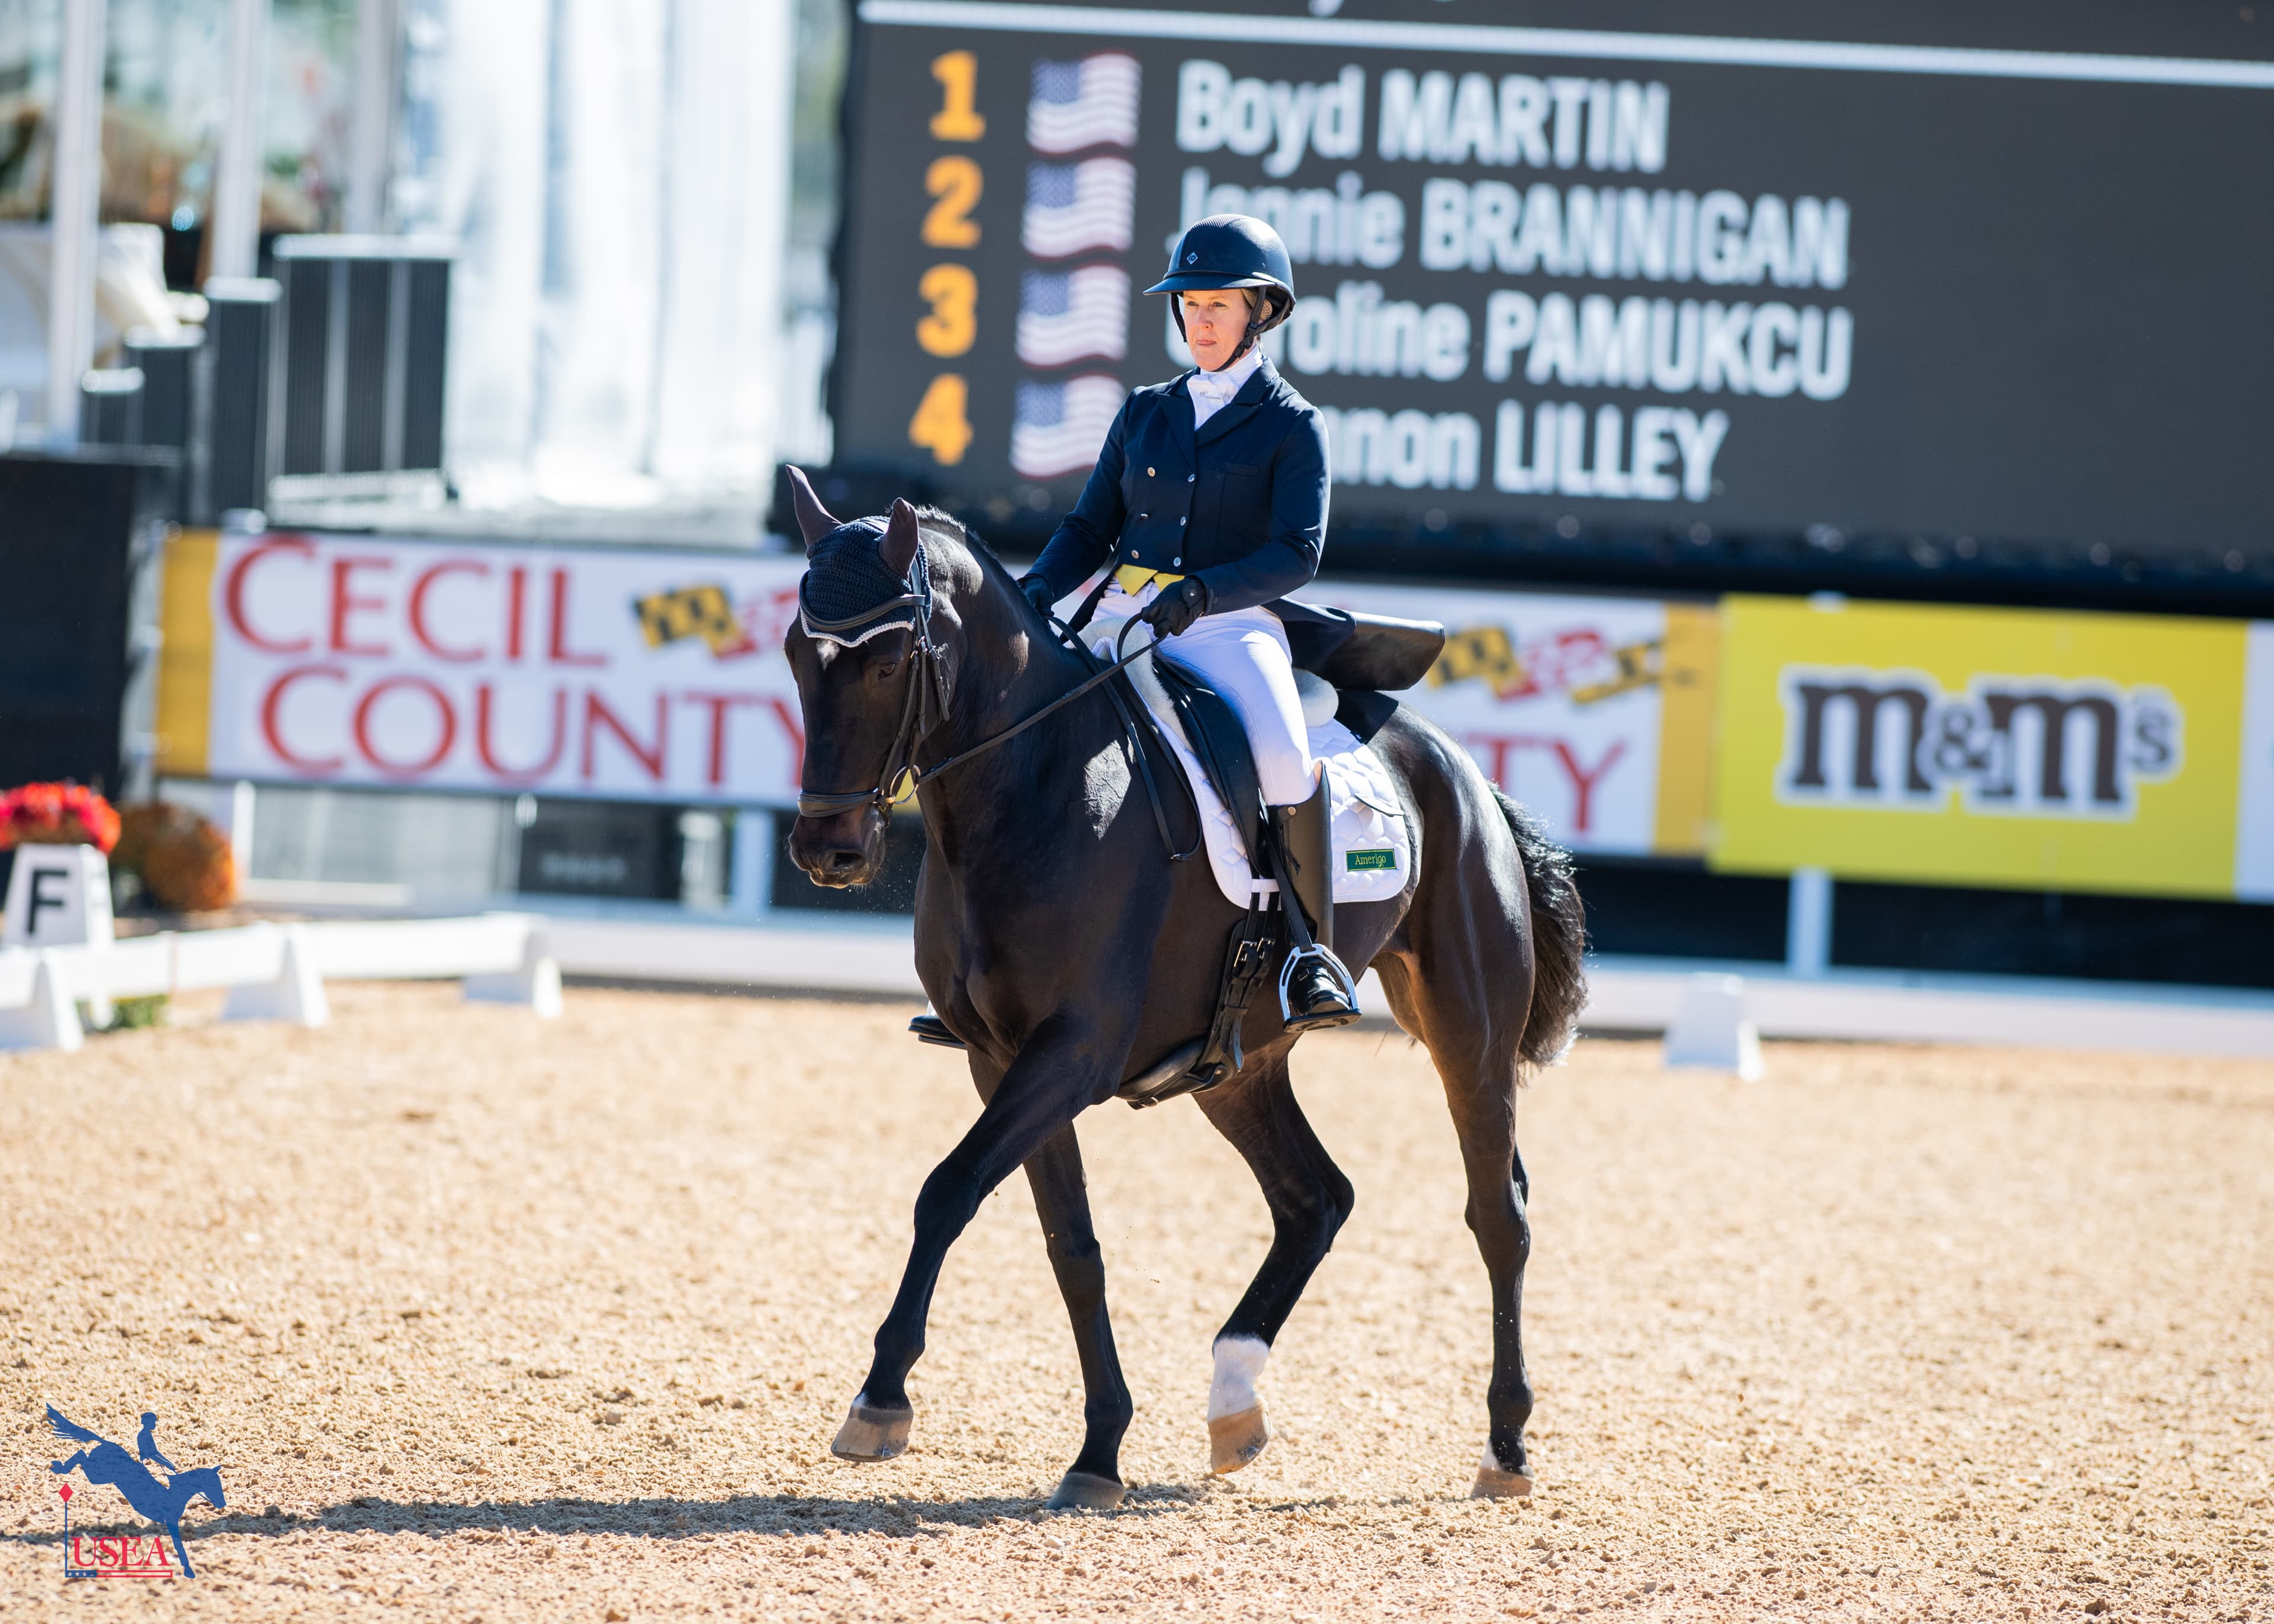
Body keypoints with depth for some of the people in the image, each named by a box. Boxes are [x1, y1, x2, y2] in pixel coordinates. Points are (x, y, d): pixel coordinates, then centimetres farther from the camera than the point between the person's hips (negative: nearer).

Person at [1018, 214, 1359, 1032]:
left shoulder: (1292, 426, 3)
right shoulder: (1145, 414, 17)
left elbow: (1296, 553, -9)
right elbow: (1091, 530, 15)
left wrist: (1200, 592, -25)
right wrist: (1038, 590, -5)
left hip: (1231, 627, -5)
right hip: (1123, 620, 5)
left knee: (1281, 751, -34)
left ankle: (1317, 947, -23)